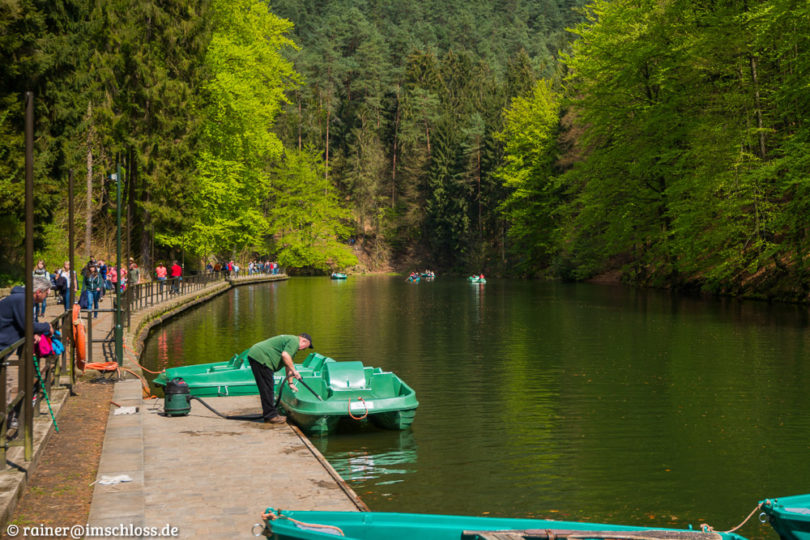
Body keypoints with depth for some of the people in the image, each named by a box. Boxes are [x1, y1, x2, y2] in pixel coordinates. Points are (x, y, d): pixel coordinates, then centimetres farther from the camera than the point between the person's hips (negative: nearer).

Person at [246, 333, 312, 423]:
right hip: (261, 358, -11)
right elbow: (285, 355, -21)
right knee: (267, 388, -7)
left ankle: (268, 414, 20)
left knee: (266, 388, 15)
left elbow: (287, 365, 32)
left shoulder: (289, 340, 28)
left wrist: (290, 383, 32)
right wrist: (294, 370, -14)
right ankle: (271, 416, -4)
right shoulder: (295, 341, -5)